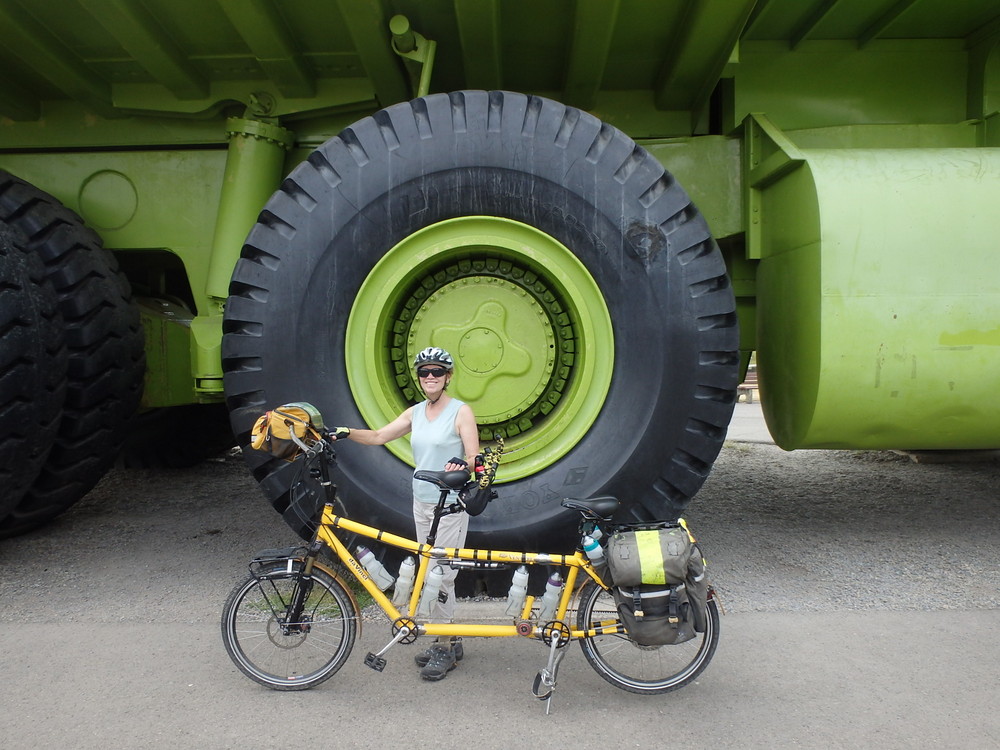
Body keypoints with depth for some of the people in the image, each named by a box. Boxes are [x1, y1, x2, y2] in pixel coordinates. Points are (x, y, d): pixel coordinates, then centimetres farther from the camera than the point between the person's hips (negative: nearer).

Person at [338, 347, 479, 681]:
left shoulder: (461, 411, -8)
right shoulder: (415, 413, 10)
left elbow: (474, 458, -13)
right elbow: (379, 436, 4)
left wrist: (462, 463, -34)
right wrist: (346, 433, -11)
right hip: (421, 503, 7)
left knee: (441, 576, -5)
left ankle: (445, 648, 8)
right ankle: (447, 641, 24)